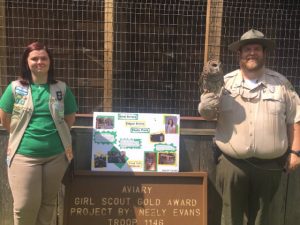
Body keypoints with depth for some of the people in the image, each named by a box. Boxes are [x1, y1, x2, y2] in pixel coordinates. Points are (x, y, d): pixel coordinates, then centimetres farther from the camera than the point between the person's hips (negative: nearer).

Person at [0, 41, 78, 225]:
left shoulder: (62, 88, 2)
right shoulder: (15, 88, -2)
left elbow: (70, 118, 10)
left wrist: (55, 133, 7)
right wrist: (21, 135, 8)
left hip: (56, 155, 2)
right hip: (24, 155, -1)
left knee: (49, 202, 15)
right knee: (25, 205, 2)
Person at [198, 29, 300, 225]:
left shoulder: (281, 83, 2)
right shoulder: (226, 82, 1)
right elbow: (208, 115, 1)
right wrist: (206, 107, -21)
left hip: (269, 165, 1)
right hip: (232, 164, 0)